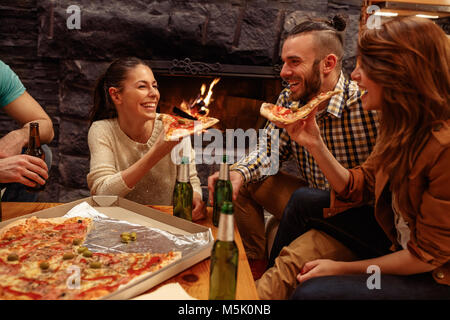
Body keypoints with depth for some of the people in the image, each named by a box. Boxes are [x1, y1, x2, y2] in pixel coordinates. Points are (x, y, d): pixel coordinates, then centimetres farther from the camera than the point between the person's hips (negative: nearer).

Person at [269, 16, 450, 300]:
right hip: (396, 240, 8)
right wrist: (315, 144, -11)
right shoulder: (400, 125, -4)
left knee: (312, 291, -25)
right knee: (303, 202, 5)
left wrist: (343, 268, -16)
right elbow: (358, 189, 0)